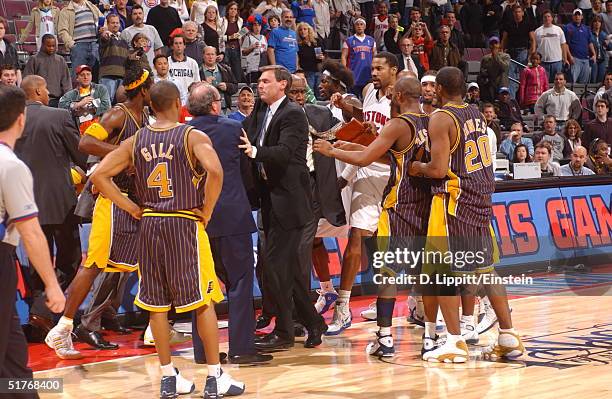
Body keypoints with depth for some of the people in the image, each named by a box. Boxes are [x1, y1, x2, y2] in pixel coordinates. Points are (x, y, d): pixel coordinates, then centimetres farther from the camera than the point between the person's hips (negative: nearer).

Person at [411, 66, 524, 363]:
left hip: (453, 199, -8)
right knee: (485, 269, 14)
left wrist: (418, 168, 0)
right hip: (481, 198, 8)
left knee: (443, 270, -1)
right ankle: (508, 337, 16)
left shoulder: (441, 118, -13)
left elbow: (439, 169, -20)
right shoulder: (477, 115, 11)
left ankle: (455, 343, -2)